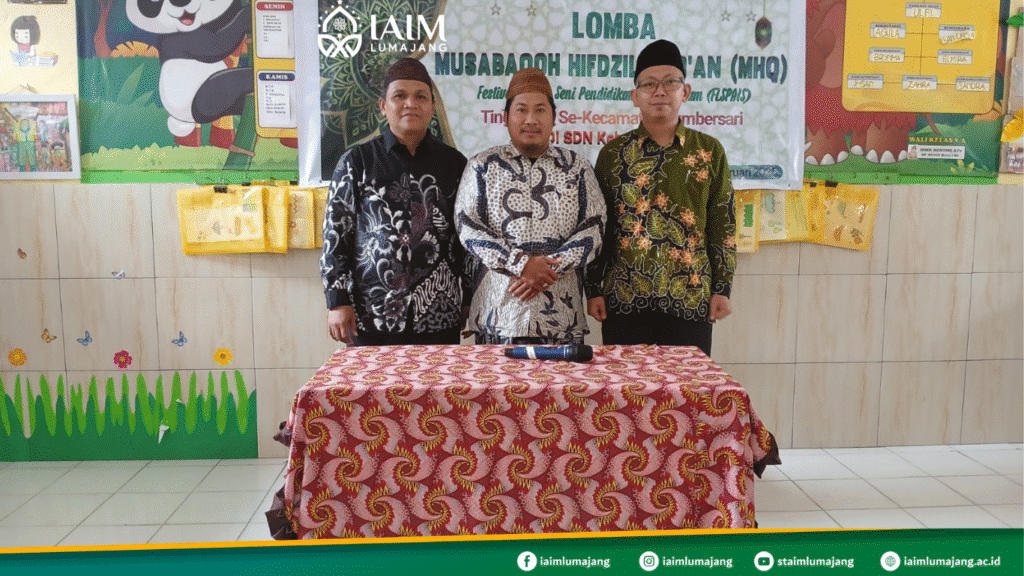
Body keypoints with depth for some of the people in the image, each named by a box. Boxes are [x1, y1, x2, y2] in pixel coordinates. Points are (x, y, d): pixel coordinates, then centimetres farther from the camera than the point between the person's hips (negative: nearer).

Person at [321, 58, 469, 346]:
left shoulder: (453, 163, 8)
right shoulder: (356, 162, 4)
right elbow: (335, 234, 2)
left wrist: (471, 300, 9)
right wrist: (337, 301, -4)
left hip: (440, 317, 2)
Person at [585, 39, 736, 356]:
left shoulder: (710, 151, 6)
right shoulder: (613, 153, 5)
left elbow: (724, 226, 7)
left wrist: (722, 289, 3)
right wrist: (594, 289, 3)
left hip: (690, 299, 1)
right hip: (624, 299, 0)